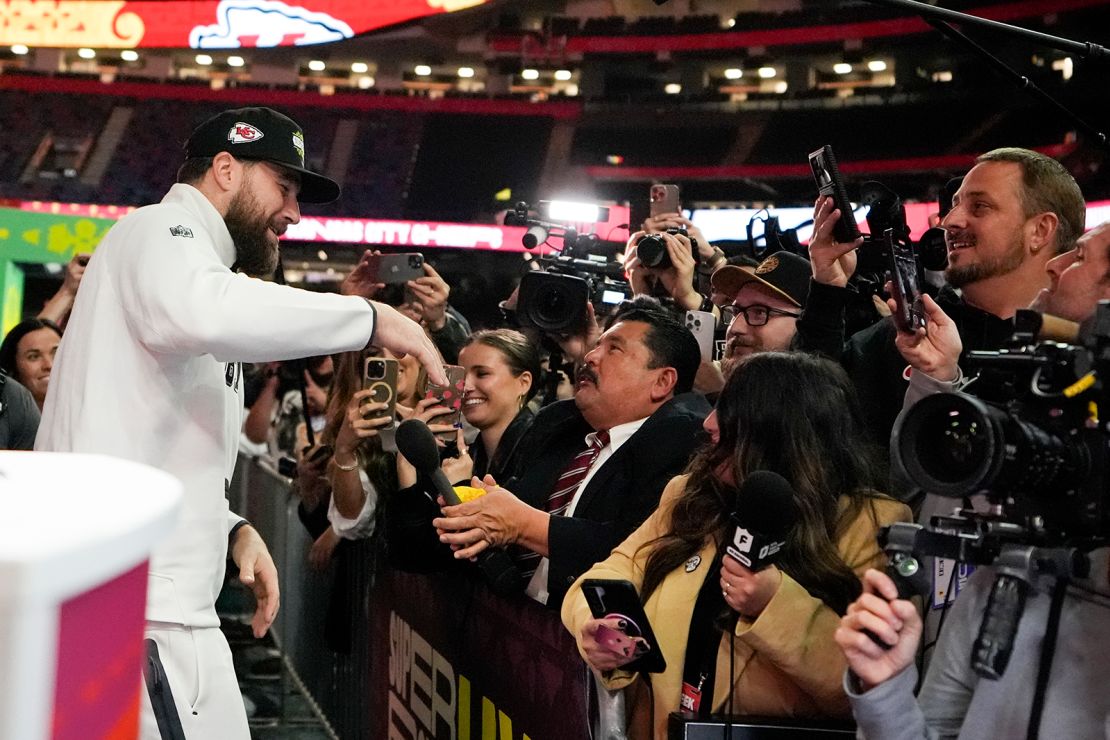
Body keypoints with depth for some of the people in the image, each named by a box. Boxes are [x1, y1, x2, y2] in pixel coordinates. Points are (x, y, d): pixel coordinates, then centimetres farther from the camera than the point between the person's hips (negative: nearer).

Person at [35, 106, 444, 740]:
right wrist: (368, 317, -20)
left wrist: (234, 529, 12)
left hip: (164, 600, 10)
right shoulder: (162, 227, -2)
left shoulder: (187, 253, 28)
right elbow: (206, 310, -29)